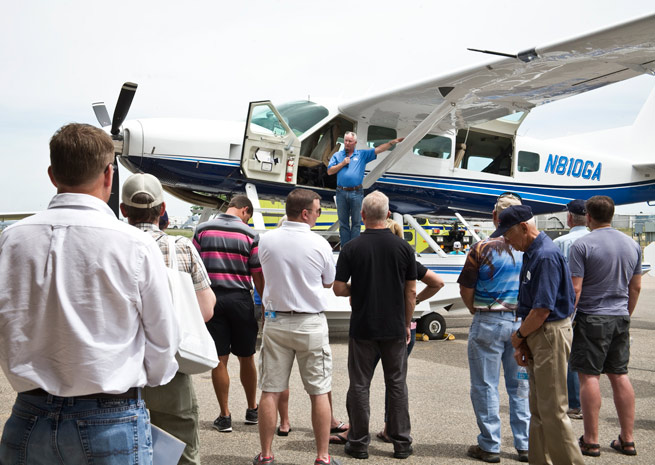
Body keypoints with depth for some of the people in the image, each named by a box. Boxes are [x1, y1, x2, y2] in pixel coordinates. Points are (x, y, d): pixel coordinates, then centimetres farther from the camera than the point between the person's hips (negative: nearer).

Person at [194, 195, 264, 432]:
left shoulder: (202, 230, 3)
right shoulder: (250, 235, -3)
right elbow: (258, 276, -3)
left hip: (211, 298, 1)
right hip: (240, 298, -1)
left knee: (219, 359, 5)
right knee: (246, 358, 13)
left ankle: (225, 416, 10)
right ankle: (252, 410, 27)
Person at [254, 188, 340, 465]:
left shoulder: (266, 241, -3)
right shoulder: (319, 244, -10)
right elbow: (328, 283, 6)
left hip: (275, 322, 2)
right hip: (311, 323, -2)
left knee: (270, 391, 7)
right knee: (319, 392, 6)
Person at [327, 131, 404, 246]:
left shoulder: (362, 154, 7)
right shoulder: (337, 155, 11)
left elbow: (378, 149, 0)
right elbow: (330, 171, 4)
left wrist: (393, 142, -10)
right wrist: (343, 163, -5)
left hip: (356, 193, -1)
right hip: (341, 193, 1)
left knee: (356, 222, 2)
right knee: (343, 222, 6)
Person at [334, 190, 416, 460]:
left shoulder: (352, 248, -8)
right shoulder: (403, 248, -4)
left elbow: (338, 289, -7)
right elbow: (411, 292, 0)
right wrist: (407, 323, 11)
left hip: (362, 327, -1)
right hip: (395, 327, 1)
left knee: (360, 385, 8)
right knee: (397, 384, 11)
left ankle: (359, 443, 13)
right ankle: (401, 443, 15)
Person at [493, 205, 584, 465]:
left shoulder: (546, 256, -20)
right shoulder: (531, 253, 12)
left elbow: (543, 309, -23)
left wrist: (519, 336, -8)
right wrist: (522, 343, 8)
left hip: (550, 335, -10)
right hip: (536, 336, 10)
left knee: (552, 410, -4)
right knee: (538, 409, 17)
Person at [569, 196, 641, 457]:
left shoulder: (582, 246, -11)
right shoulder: (632, 245, 8)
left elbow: (575, 289, -14)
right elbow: (636, 287, 15)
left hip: (591, 318, -6)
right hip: (620, 319, 6)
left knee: (589, 376, -1)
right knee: (620, 376, 11)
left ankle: (591, 441, 2)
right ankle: (627, 439, 15)